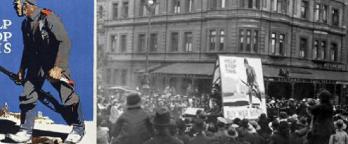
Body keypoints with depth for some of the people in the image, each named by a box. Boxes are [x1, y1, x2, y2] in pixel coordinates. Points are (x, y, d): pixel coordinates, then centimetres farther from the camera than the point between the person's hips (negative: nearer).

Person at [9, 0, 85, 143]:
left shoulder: (48, 17, -18)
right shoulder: (26, 23, 5)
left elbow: (65, 42, -23)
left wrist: (58, 67, -27)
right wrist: (22, 69, 15)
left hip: (54, 62, -7)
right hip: (36, 64, 7)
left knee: (68, 97, -5)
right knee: (27, 96, 1)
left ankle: (78, 128, 15)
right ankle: (25, 131, 12)